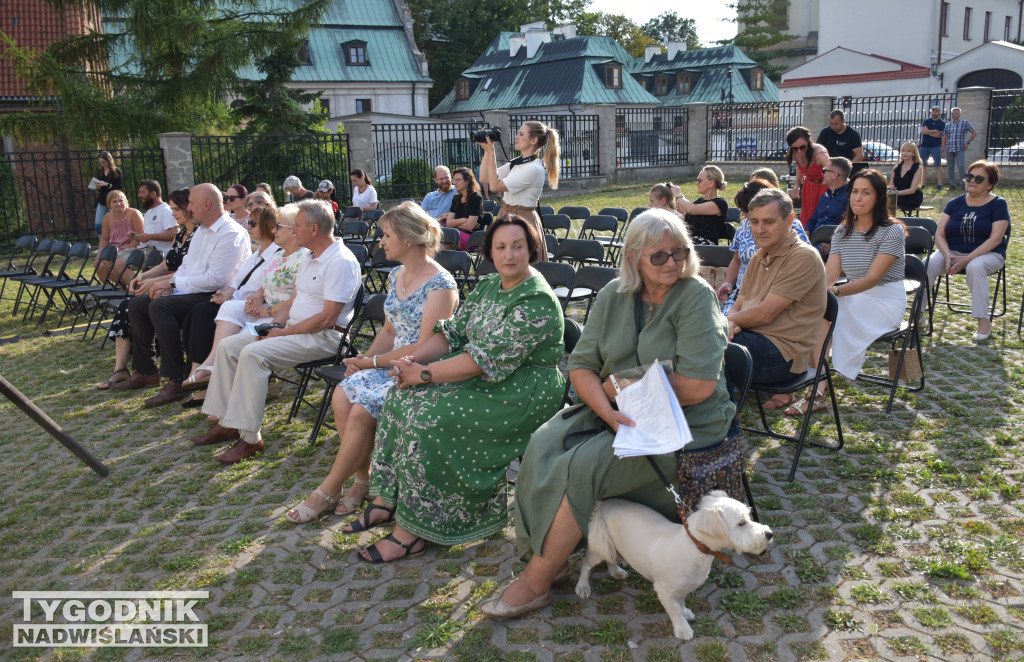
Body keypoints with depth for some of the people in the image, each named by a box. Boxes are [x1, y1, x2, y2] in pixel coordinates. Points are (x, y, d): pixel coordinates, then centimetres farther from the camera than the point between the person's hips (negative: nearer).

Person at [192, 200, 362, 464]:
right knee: (228, 346, 1)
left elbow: (328, 318, -22)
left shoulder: (340, 261, -17)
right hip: (294, 327, 10)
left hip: (323, 336, -10)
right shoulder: (309, 259, 16)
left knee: (253, 353, -27)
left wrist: (283, 333, -16)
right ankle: (227, 422, 4)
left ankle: (249, 438, -22)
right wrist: (273, 326, 2)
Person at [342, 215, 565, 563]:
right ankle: (387, 500, 2)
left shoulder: (537, 300, -20)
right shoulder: (488, 285, 9)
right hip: (482, 378, 9)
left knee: (428, 417, -23)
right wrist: (414, 359, -10)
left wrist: (425, 374, -21)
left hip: (521, 389, -9)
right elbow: (453, 330, 9)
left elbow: (489, 358, -25)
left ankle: (412, 532, -12)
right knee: (402, 397, -6)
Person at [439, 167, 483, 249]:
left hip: (471, 237, -6)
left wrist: (455, 223, 4)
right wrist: (463, 220, -8)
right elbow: (449, 223, 8)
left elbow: (469, 226, -10)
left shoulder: (476, 198, -4)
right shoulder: (456, 199, 18)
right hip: (456, 234, 6)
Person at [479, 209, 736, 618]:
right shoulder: (613, 296, 5)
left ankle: (535, 584, -9)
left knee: (582, 468, -24)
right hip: (614, 411, 6)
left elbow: (699, 385, -19)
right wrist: (609, 412, -18)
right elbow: (580, 366, 2)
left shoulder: (695, 297, -11)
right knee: (544, 445, -18)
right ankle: (546, 556, -6)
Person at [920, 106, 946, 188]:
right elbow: (923, 130, -8)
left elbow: (940, 135, -9)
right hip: (925, 146, 2)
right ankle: (922, 183, 2)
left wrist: (928, 132, -6)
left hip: (936, 147, -2)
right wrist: (935, 131, -9)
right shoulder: (926, 121, 9)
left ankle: (939, 183, -3)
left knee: (938, 165, -3)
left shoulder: (942, 123, 4)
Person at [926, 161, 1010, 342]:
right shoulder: (955, 203, 10)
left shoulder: (998, 204, 0)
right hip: (953, 252, 3)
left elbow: (996, 239, -11)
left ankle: (984, 320, -30)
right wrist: (948, 256, -18)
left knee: (975, 267, -38)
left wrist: (967, 259, -21)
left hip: (987, 254, -3)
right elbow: (939, 234, 3)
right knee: (929, 263, -28)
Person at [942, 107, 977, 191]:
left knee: (961, 166, -13)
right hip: (949, 149, 4)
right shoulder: (948, 125, 12)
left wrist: (968, 143, -3)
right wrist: (943, 150, 5)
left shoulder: (965, 123, 3)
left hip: (960, 149, -4)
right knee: (951, 167, 4)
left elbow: (974, 133, 5)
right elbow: (944, 138, 12)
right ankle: (952, 185, 11)